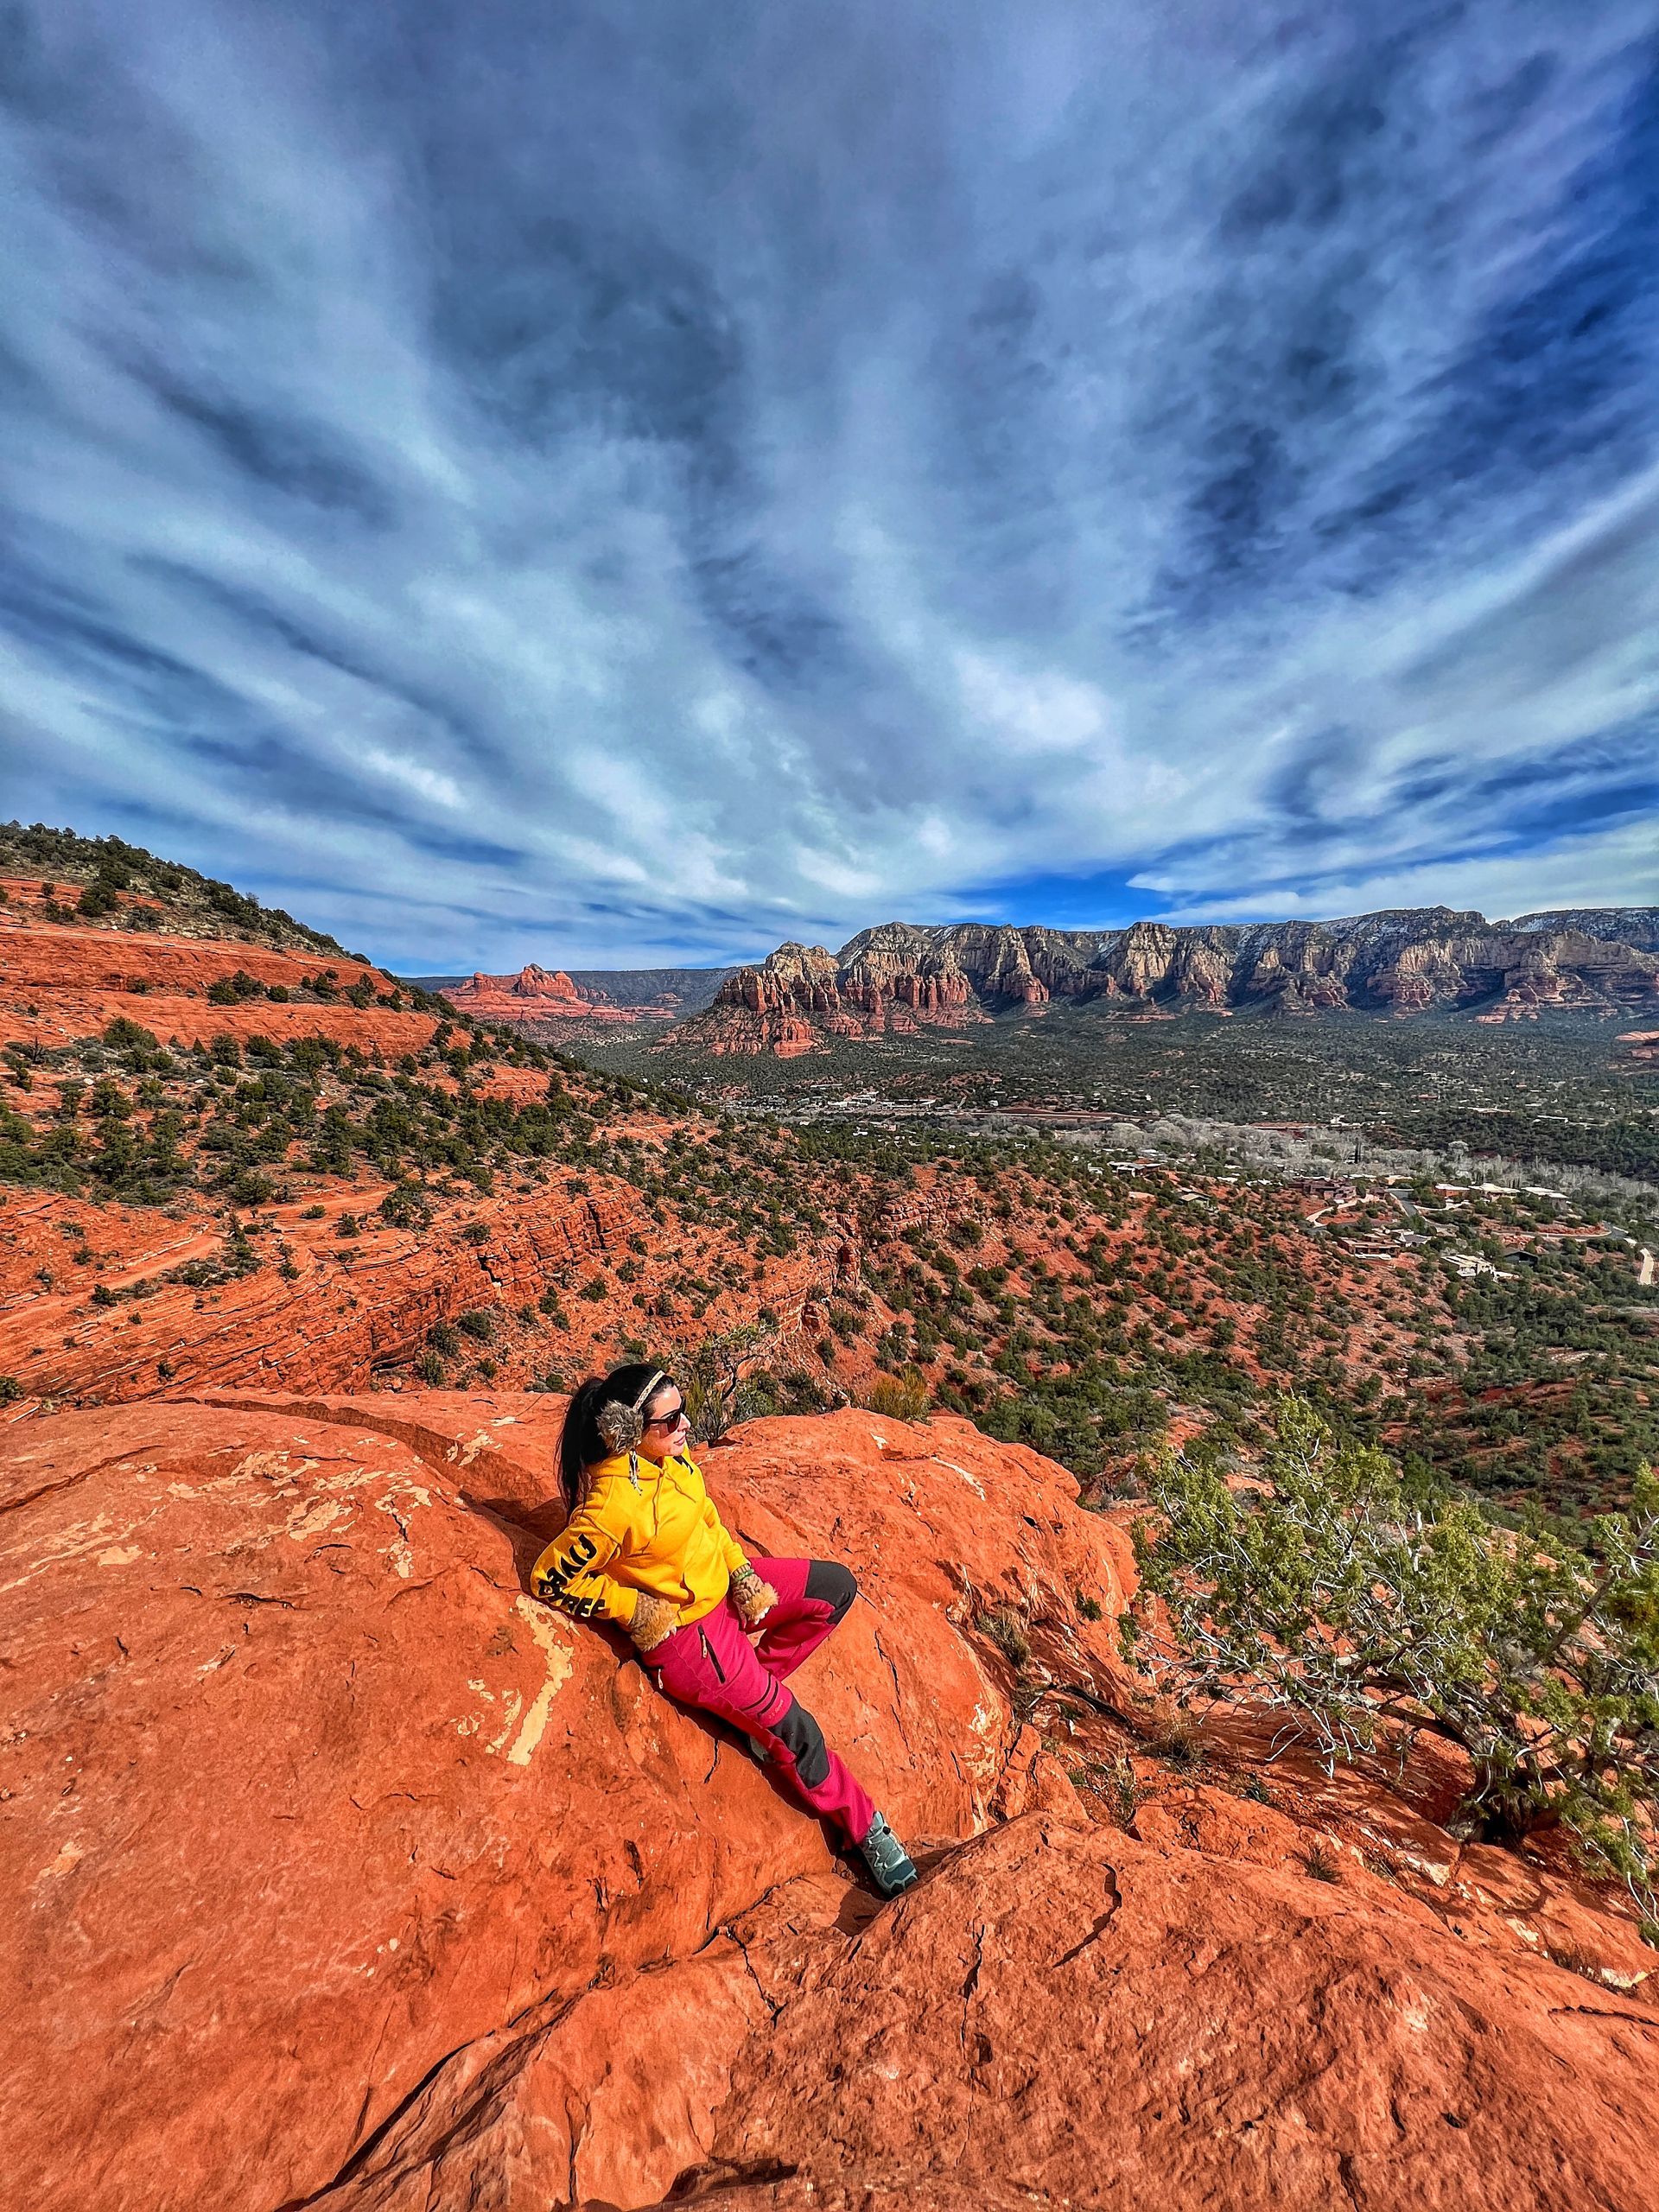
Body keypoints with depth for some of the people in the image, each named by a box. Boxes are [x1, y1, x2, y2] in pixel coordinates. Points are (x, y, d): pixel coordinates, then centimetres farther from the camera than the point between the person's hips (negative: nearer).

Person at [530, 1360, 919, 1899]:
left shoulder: (671, 1457, -10)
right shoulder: (614, 1504, -33)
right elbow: (550, 1578, -21)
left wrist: (742, 1573, -4)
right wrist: (635, 1608, -16)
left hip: (721, 1585, 7)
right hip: (680, 1630, -7)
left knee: (838, 1587, 4)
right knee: (792, 1730, -1)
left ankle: (754, 1684, 15)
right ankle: (864, 1827, 24)